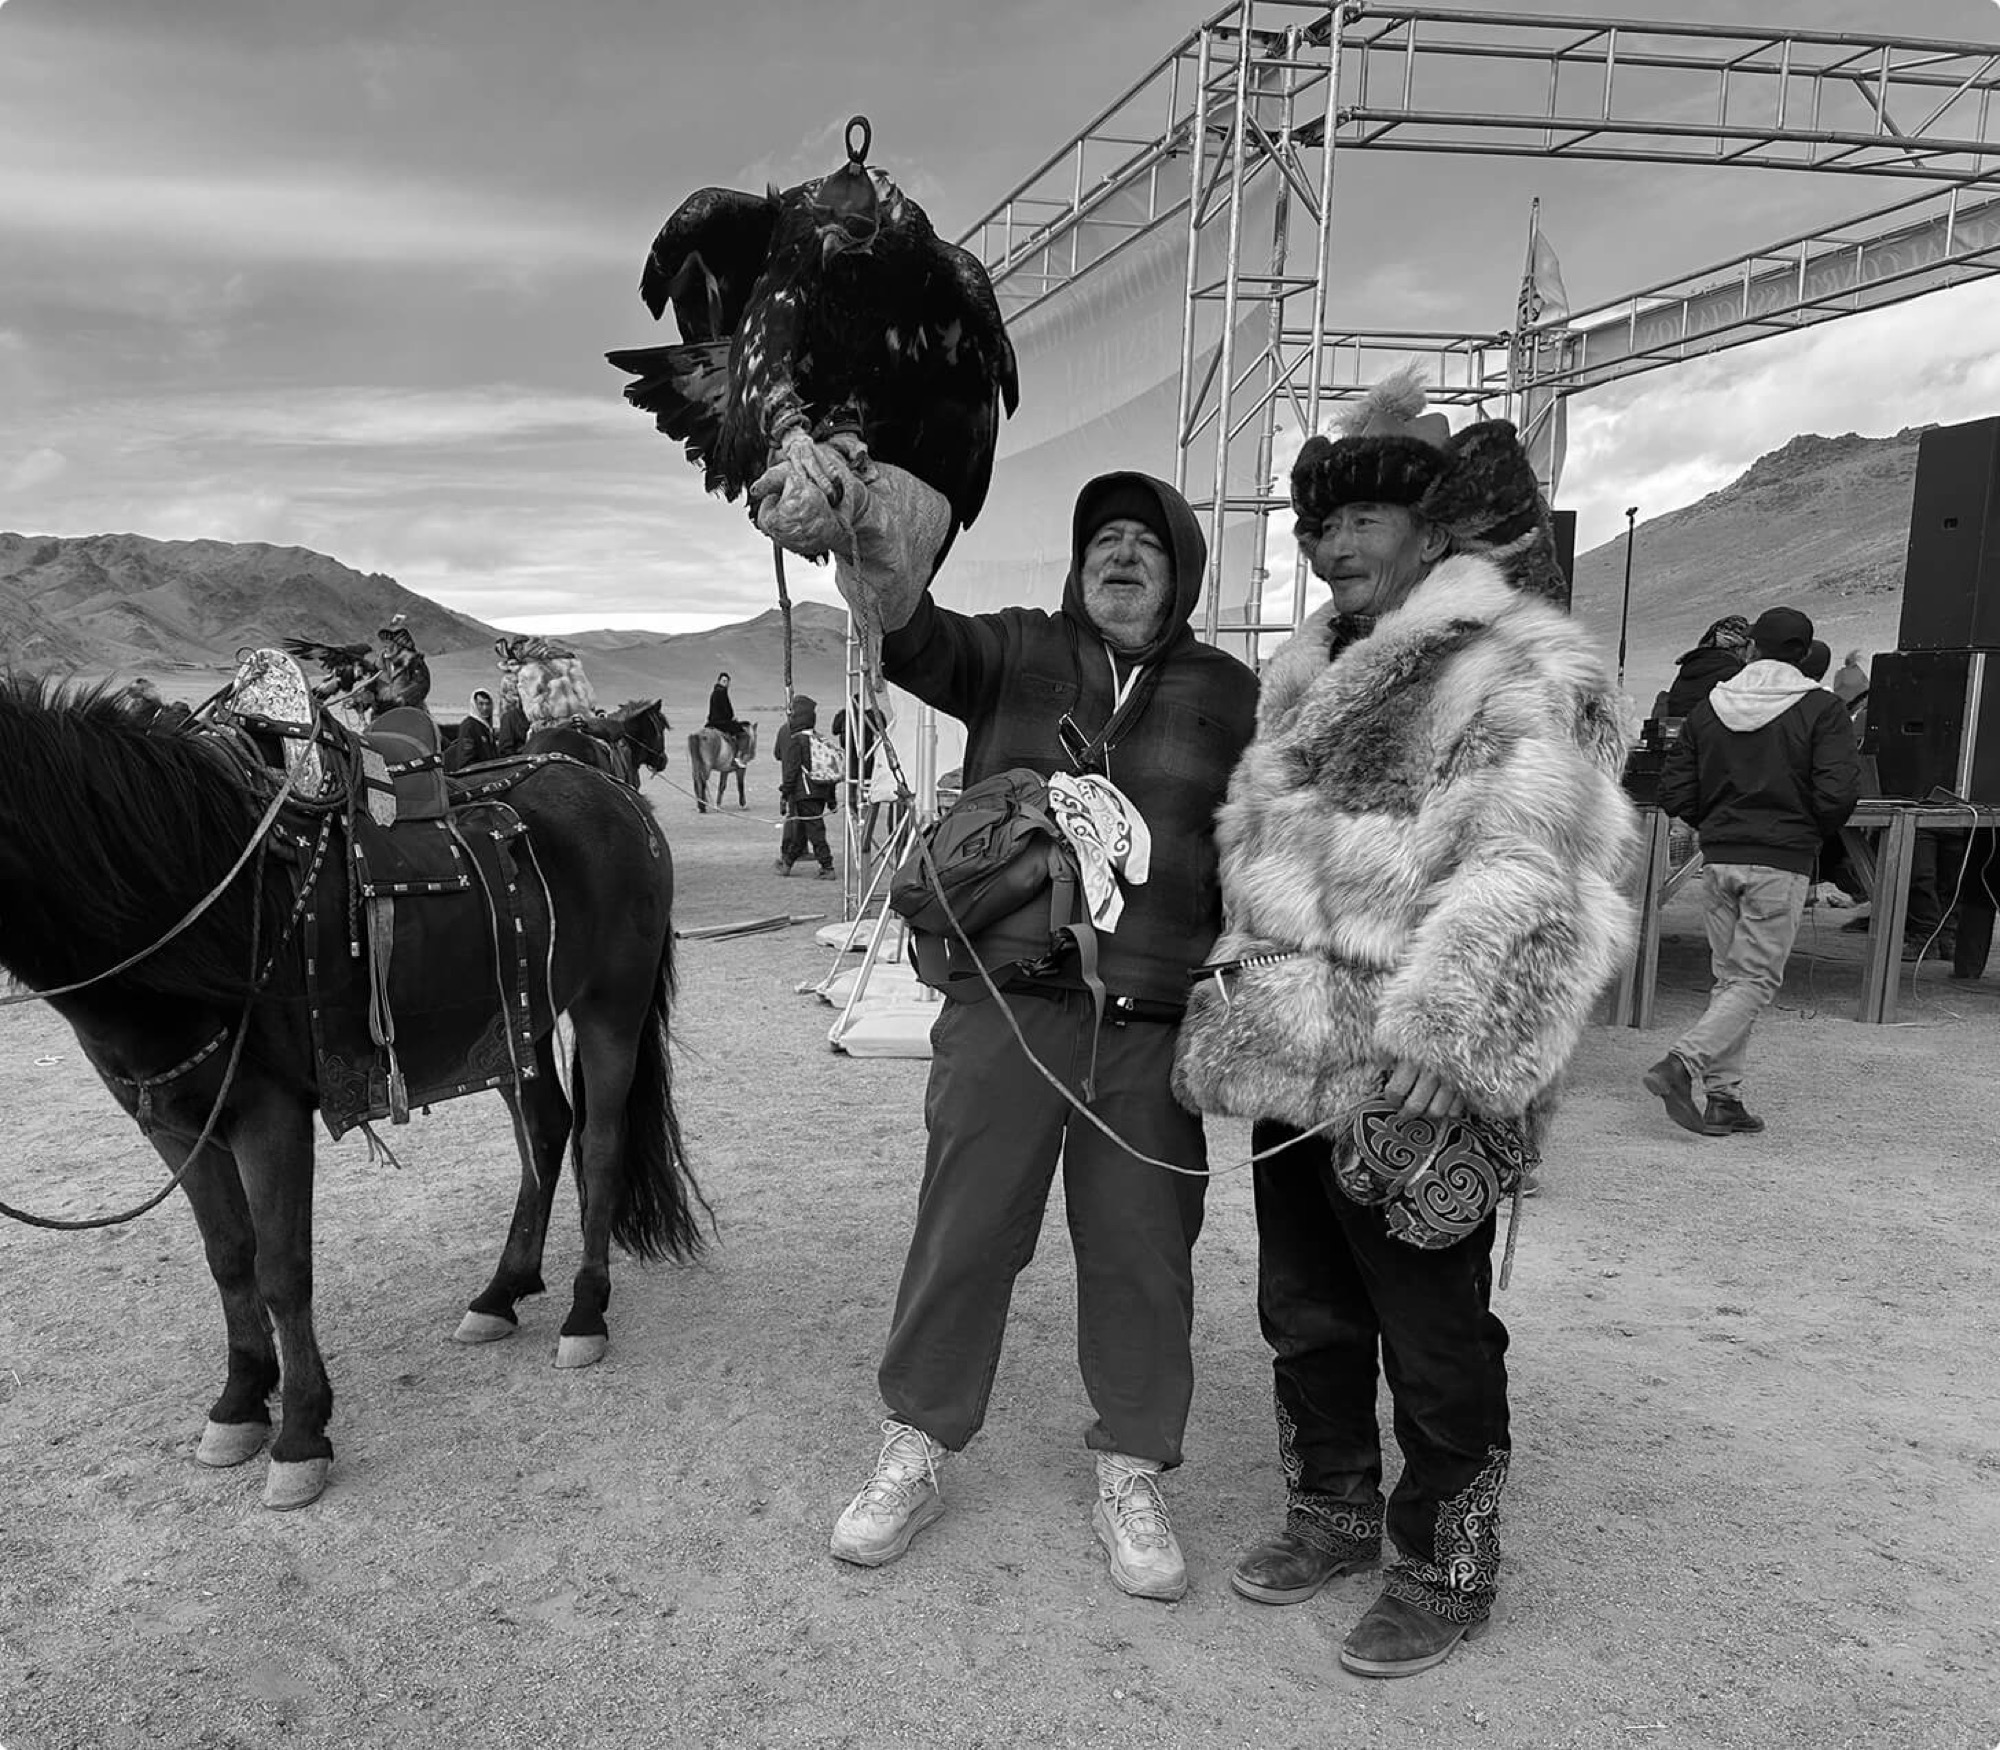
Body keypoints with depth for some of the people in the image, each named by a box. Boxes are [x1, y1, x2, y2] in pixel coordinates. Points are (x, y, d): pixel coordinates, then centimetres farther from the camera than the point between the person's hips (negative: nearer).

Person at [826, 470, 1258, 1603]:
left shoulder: (1229, 693, 11)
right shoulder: (1017, 651, 10)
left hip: (1154, 1025, 1)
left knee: (1142, 1249, 8)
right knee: (964, 1231, 6)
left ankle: (1132, 1476, 29)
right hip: (1006, 1003, 0)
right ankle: (917, 1455, 27)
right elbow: (916, 641, -7)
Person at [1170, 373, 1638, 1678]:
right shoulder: (1312, 669, 16)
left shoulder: (1526, 668, -10)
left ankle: (1447, 1567, 28)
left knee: (1432, 1337, 7)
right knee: (1305, 1311, 19)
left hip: (1408, 1077, -8)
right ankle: (1334, 1507, 40)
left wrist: (1442, 1034, -29)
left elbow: (1527, 880, -21)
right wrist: (1238, 993, 21)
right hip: (1292, 1056, 8)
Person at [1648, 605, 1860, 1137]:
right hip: (1782, 863, -4)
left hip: (1718, 859, 4)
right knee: (1757, 980, 0)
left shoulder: (1708, 708, 5)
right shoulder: (1822, 710, -5)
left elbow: (1674, 792, 3)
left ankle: (1723, 1099, 11)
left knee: (1729, 977, 12)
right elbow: (1838, 793, -13)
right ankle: (1680, 1065, -18)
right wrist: (1815, 832, 6)